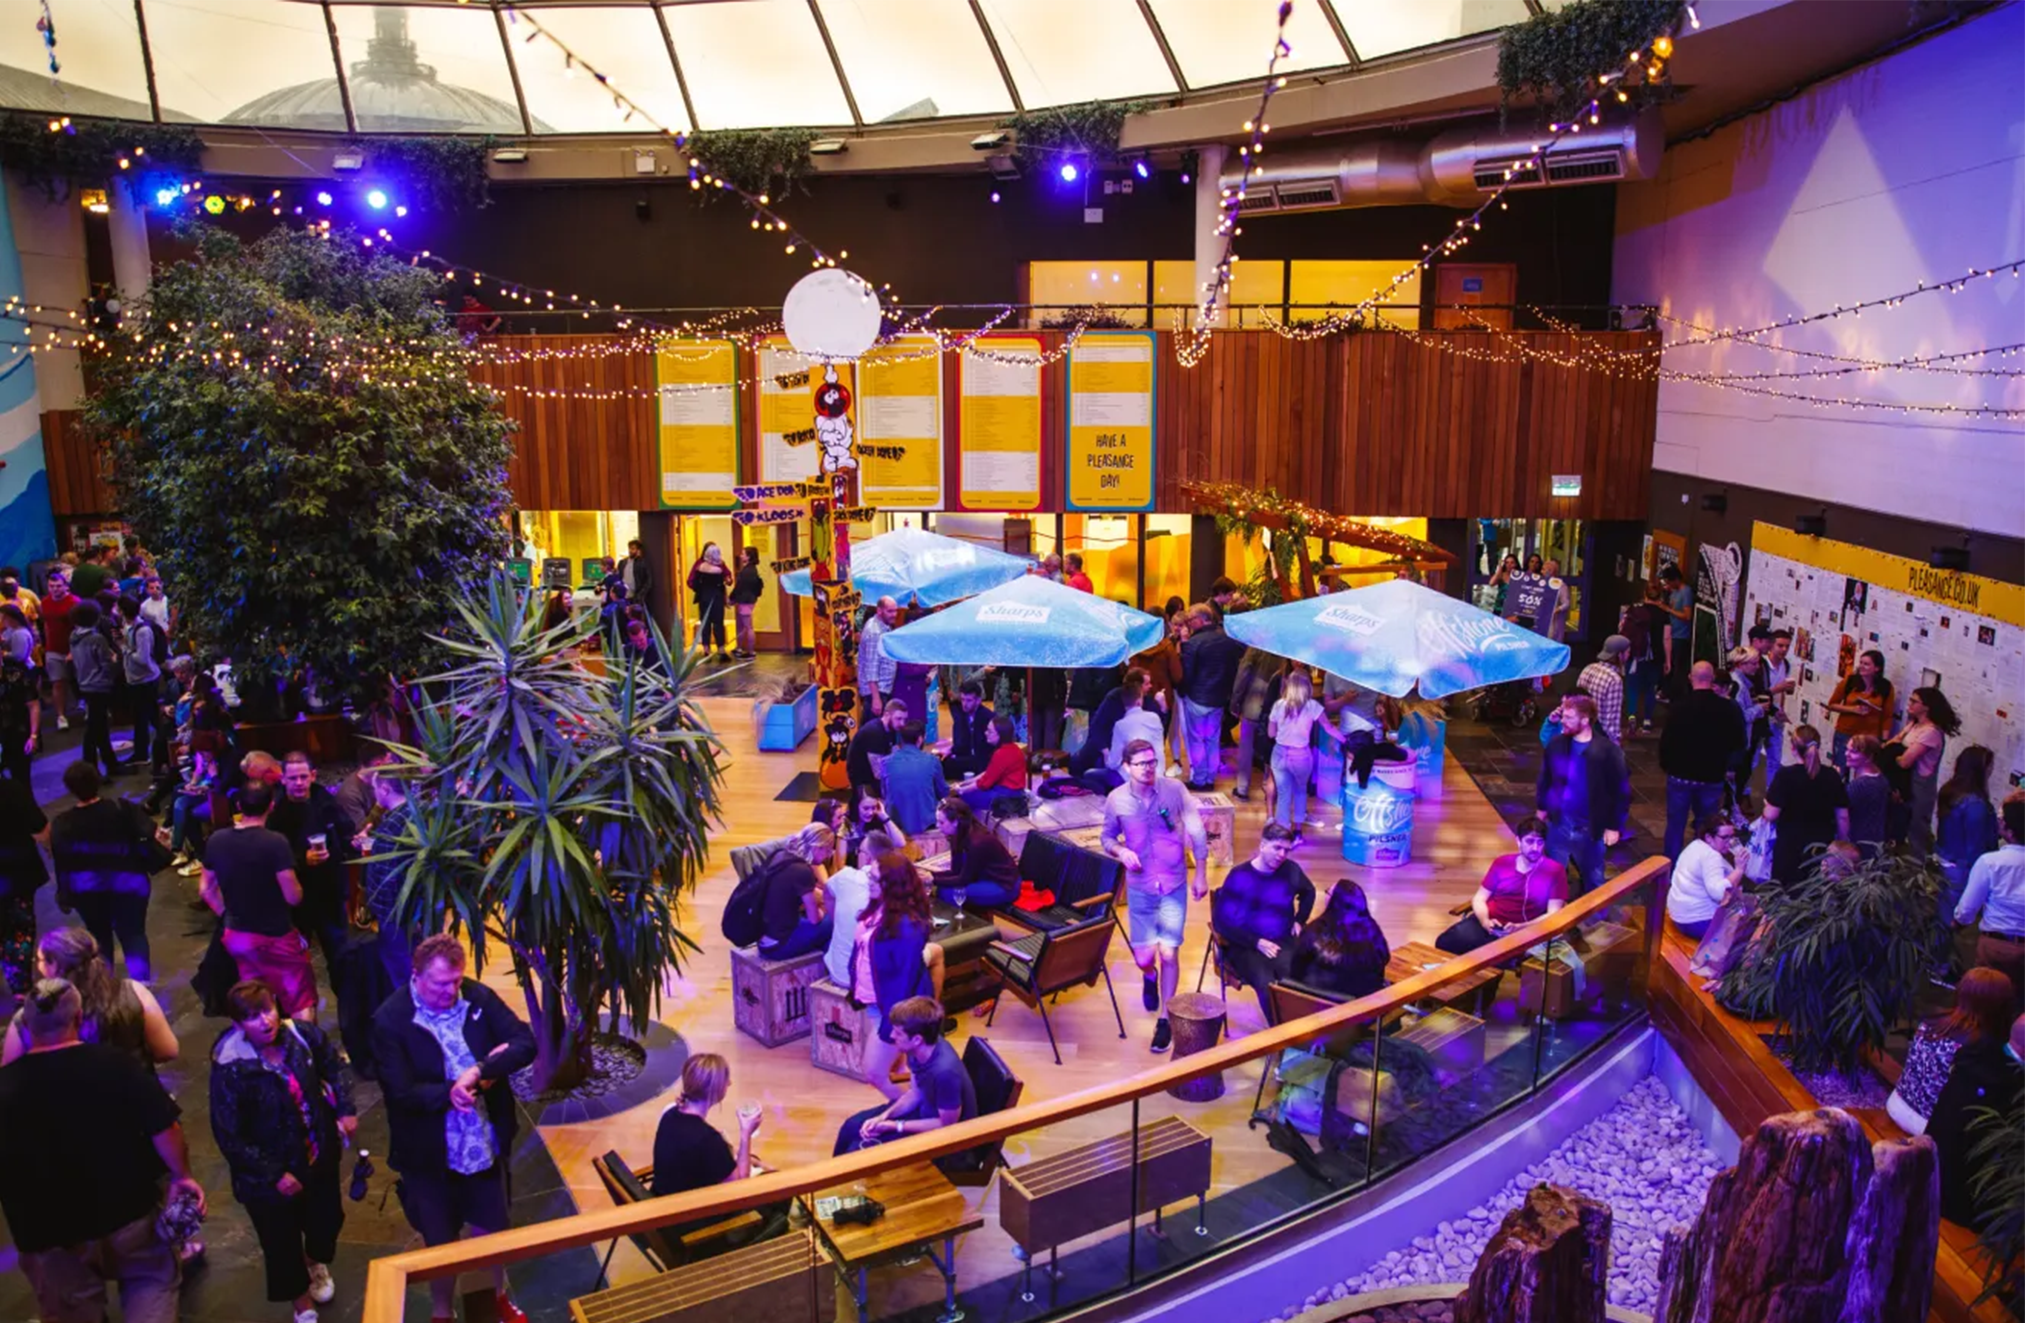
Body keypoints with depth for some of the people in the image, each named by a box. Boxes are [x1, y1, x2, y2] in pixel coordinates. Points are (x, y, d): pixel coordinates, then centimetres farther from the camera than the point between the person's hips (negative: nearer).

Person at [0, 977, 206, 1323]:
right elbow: (163, 1127, -17)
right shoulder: (113, 1063, -19)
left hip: (47, 1232, 1)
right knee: (152, 1280, 23)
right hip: (126, 1212, -1)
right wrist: (182, 1176, -1)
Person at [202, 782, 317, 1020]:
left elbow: (207, 890, 8)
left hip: (236, 936, 6)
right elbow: (293, 897, -20)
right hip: (276, 936, -5)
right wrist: (298, 890, 2)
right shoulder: (276, 842, -22)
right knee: (302, 1000, 5)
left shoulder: (216, 840, -4)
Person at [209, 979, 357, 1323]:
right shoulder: (230, 1069, -29)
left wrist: (346, 1109, -7)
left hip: (319, 1154, 4)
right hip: (269, 1173, -4)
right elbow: (229, 1137, -22)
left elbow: (335, 1066, 3)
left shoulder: (301, 1034, -18)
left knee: (328, 1217, 26)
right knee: (282, 1240, 16)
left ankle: (316, 1261, 62)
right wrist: (274, 1174, -20)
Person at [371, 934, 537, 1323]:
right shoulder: (390, 1020, -19)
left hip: (486, 1147, 3)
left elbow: (525, 1044, -14)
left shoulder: (479, 997, -10)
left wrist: (480, 1070, -29)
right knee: (442, 1244, 19)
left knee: (495, 1232, 22)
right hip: (430, 1157, -3)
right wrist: (449, 1093, -37)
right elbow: (401, 1093, -22)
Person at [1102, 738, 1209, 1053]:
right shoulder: (1116, 800, -8)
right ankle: (1150, 976, 40)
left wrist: (1201, 875, -1)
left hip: (1174, 885, -1)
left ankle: (1164, 1020, 16)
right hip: (1139, 887, 1)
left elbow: (1197, 831, -3)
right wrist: (1121, 852, -16)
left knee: (1169, 953, -4)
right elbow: (1108, 838, 7)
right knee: (1144, 956, 0)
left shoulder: (1174, 789, -12)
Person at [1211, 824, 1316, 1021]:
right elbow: (1221, 921, -9)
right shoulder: (1239, 876, -8)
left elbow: (1308, 892, 29)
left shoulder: (1291, 870, 5)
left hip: (1283, 942, 3)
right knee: (1266, 983, -34)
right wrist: (1257, 942, -15)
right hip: (1246, 946, -3)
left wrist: (1299, 921, 15)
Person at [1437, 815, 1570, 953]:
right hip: (1487, 924, 3)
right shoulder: (1502, 862, 12)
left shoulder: (1554, 870, 2)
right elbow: (1479, 898, 13)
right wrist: (1485, 921, -10)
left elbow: (1553, 915, -3)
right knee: (1445, 943, -25)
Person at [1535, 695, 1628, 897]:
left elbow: (1621, 791, -10)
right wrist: (1541, 807, 13)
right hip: (1558, 824, 3)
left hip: (1589, 830, -3)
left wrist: (1614, 826, -8)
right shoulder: (1557, 744, -5)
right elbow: (1545, 778, 10)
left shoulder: (1607, 751, -16)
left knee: (1593, 881, 16)